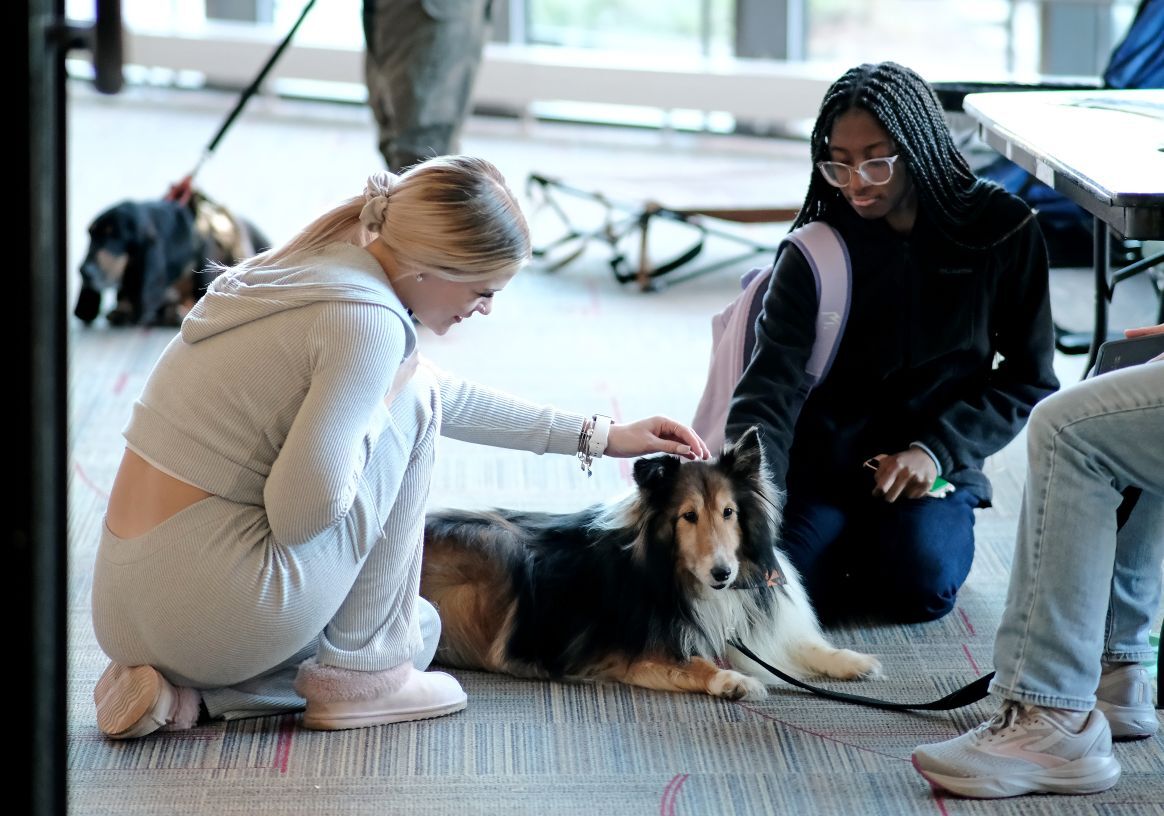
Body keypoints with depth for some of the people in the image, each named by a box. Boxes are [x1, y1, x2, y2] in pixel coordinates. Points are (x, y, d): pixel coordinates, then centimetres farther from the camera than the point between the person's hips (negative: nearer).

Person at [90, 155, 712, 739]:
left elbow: (450, 398, 27)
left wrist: (596, 437, 30)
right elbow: (301, 510, -23)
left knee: (416, 629, 29)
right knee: (412, 400, 1)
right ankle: (356, 673, 4)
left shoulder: (321, 264, 12)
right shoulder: (369, 322, -17)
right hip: (210, 607, -9)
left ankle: (181, 689, 10)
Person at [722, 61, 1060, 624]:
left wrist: (936, 449, -15)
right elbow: (771, 386, -19)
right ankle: (854, 544, 10)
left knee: (922, 585, -29)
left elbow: (1029, 378, 0)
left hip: (931, 467, 0)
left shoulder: (1001, 232, -7)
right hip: (824, 460, 1)